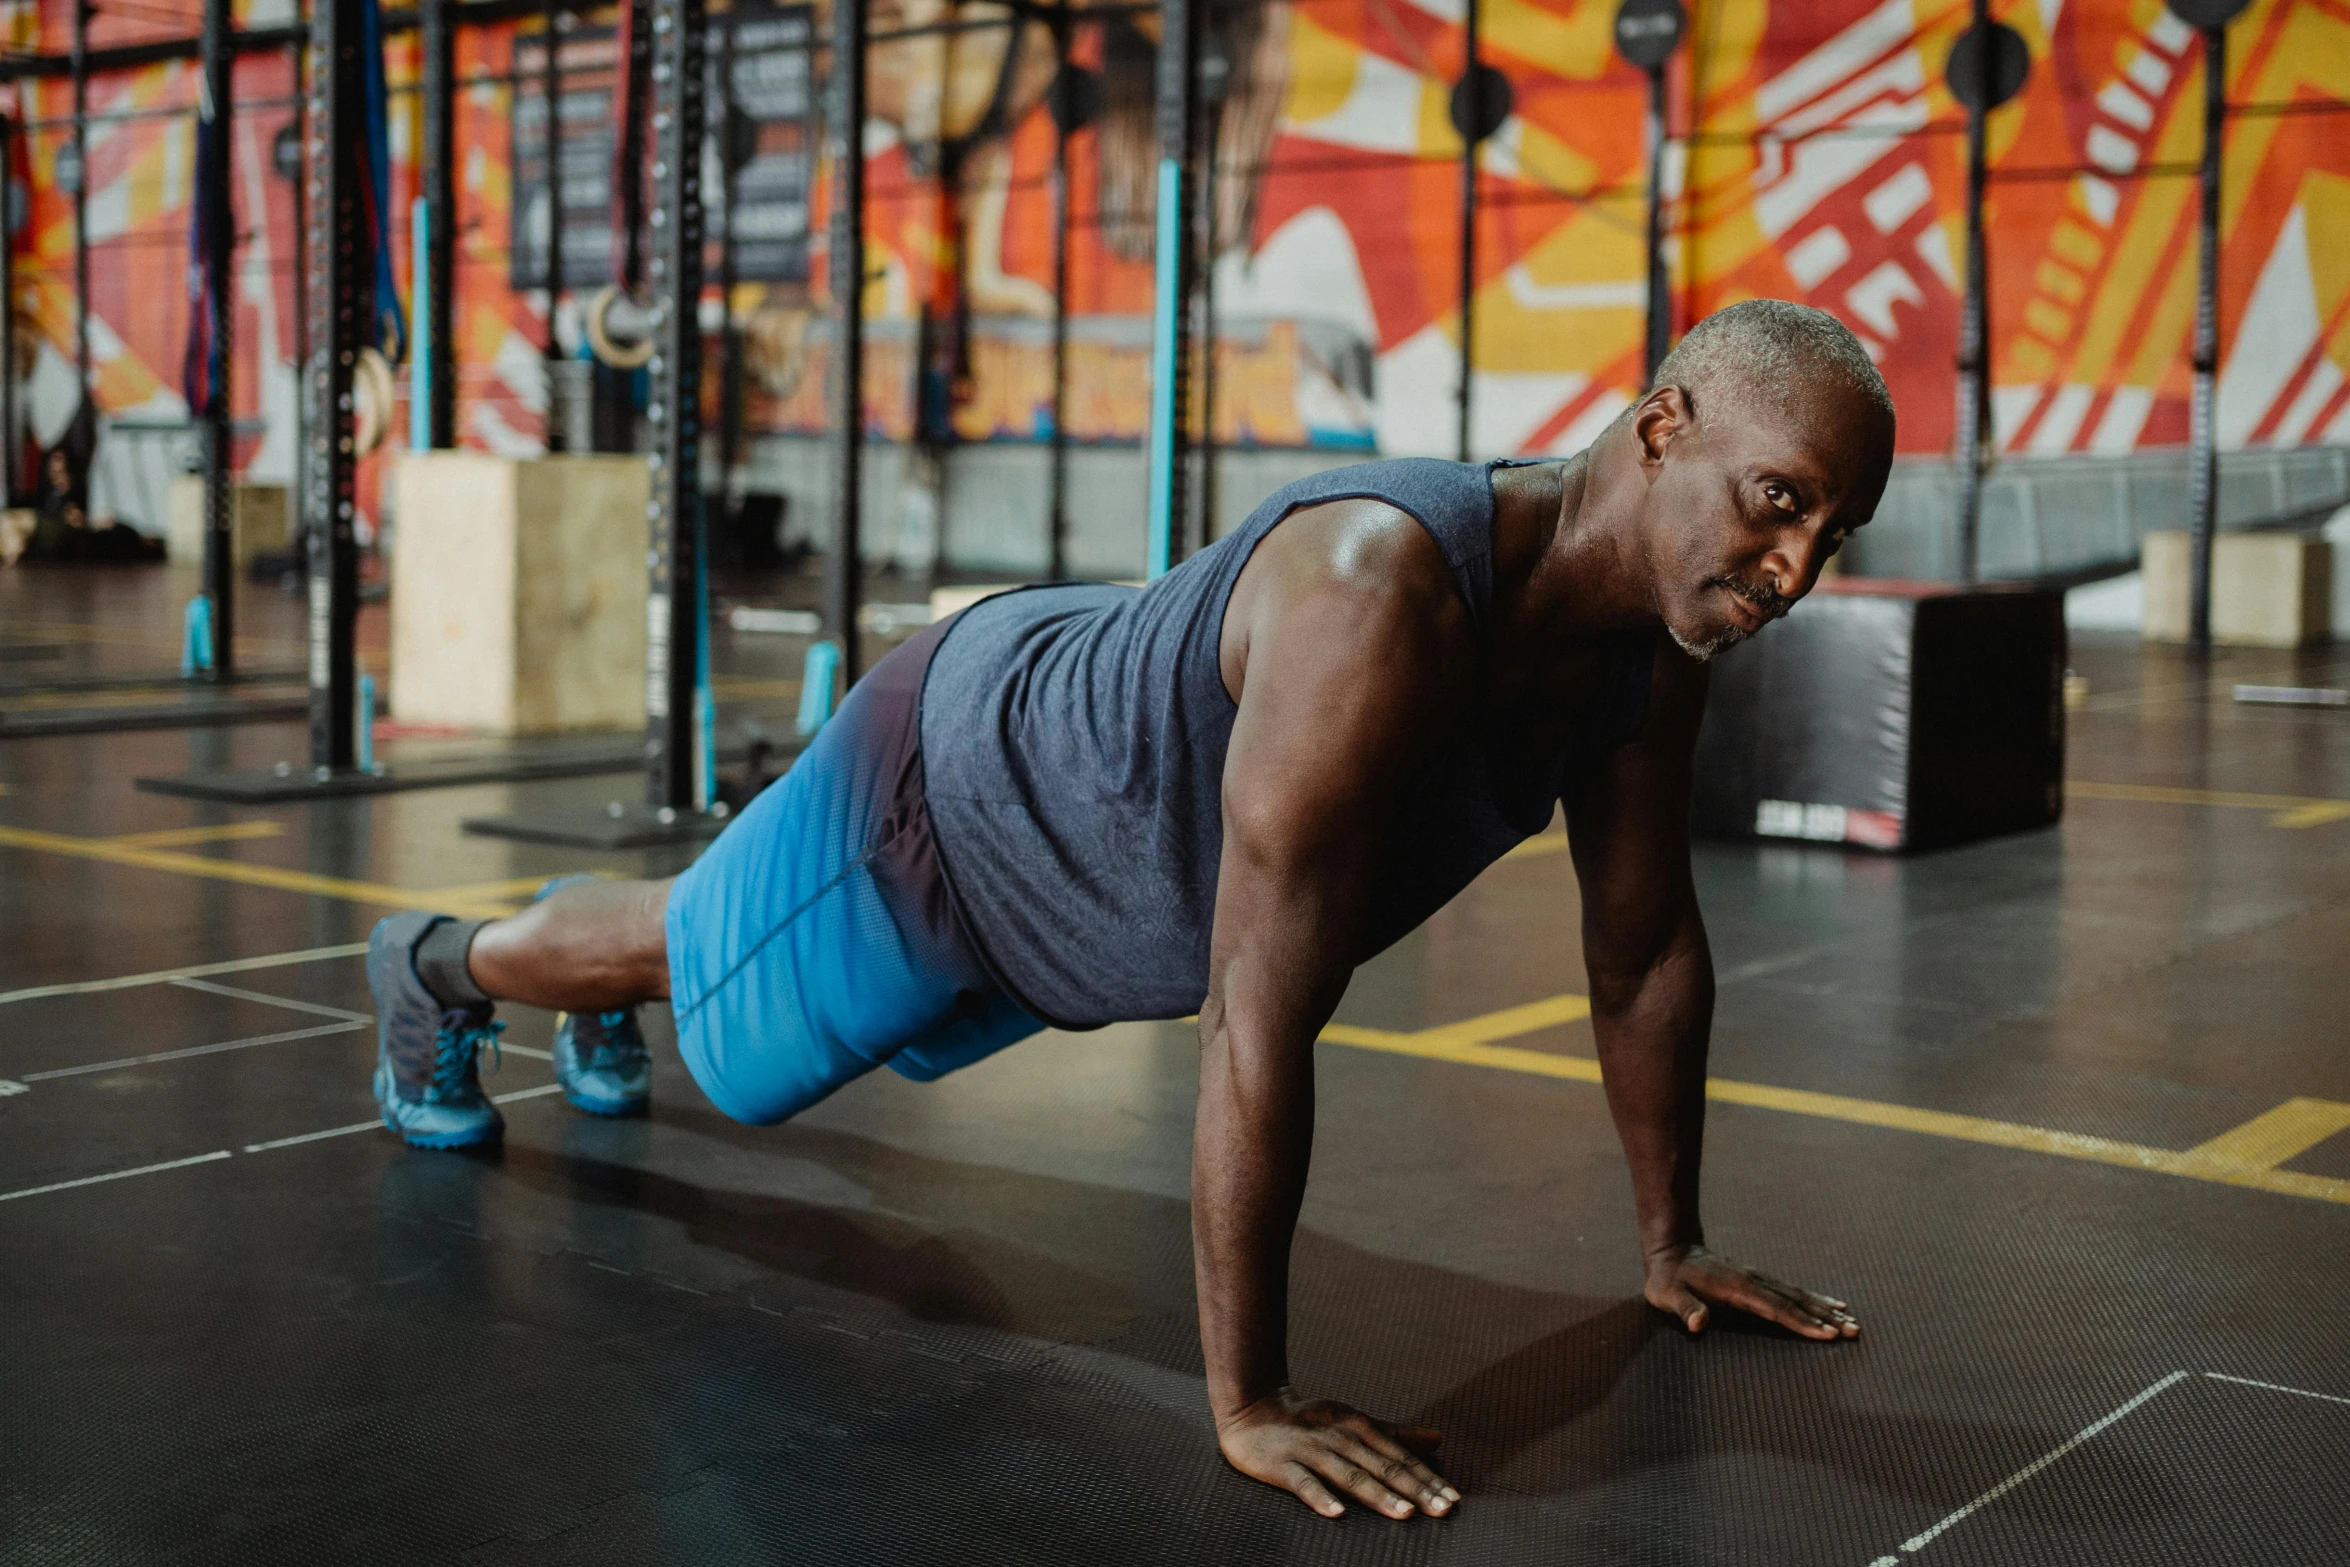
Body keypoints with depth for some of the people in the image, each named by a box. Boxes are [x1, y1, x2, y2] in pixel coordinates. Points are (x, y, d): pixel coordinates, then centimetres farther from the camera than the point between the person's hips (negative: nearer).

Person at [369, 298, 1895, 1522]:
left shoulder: (1655, 627, -21)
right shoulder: (1380, 589, -48)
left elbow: (1647, 947, -8)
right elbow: (1260, 1012, -47)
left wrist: (1674, 1243, -2)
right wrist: (1249, 1402, -41)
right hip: (938, 794, -7)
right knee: (699, 966, 23)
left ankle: (602, 1009, 68)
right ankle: (444, 963, 55)